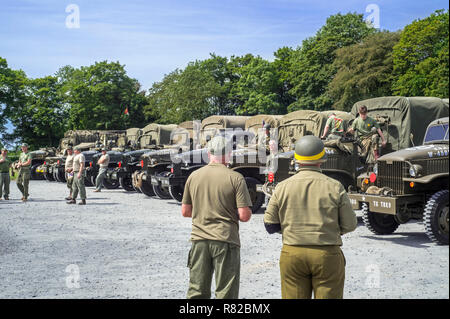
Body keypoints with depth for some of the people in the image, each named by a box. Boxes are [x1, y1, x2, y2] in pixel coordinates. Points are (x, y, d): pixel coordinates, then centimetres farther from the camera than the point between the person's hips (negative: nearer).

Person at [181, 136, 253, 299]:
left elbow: (185, 211, 9)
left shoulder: (194, 176, 4)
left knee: (196, 292, 13)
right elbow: (244, 216, -11)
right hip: (225, 240, -4)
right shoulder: (236, 178, -8)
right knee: (226, 293, 5)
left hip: (199, 239, 4)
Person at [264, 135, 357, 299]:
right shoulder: (334, 187, -5)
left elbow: (270, 225, 1)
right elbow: (349, 224, -2)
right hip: (327, 255, -1)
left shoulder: (282, 187, -2)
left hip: (292, 255, 2)